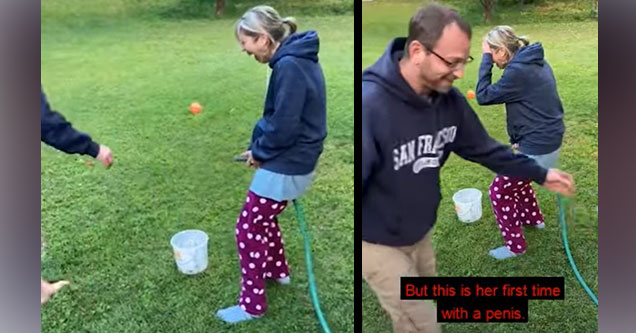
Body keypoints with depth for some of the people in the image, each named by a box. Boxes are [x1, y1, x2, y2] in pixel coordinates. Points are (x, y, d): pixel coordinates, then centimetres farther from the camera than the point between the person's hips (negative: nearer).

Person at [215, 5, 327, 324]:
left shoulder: (289, 66, -24)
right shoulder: (297, 58, 7)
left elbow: (283, 127, -25)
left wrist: (259, 151, -8)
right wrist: (259, 146, 6)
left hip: (285, 166, -10)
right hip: (294, 160, 10)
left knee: (248, 228, 2)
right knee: (262, 217, 26)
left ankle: (252, 304, 16)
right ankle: (278, 270, 46)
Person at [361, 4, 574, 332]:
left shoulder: (448, 99, -8)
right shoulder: (370, 105, -33)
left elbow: (483, 147, 7)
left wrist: (540, 174, 6)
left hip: (420, 235, 7)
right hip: (377, 243, -7)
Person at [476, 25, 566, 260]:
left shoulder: (518, 71, -24)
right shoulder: (535, 62, 7)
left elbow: (483, 96, -18)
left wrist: (485, 59, -13)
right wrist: (519, 139, 14)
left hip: (537, 147, -10)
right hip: (549, 138, 10)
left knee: (499, 191, 3)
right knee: (516, 178, 31)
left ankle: (515, 246, 15)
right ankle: (533, 218, 50)